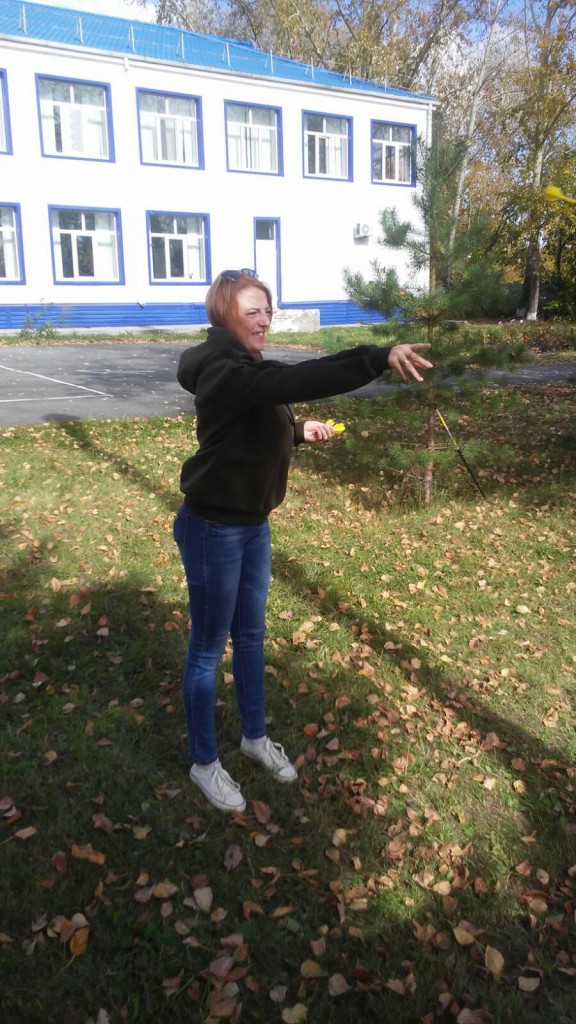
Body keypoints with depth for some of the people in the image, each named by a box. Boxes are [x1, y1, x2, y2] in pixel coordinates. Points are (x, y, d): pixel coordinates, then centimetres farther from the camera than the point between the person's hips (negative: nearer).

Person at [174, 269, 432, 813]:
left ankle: (255, 736, 41)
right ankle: (204, 762, 26)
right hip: (213, 529, -9)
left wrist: (300, 431, 3)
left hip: (253, 524, 9)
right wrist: (382, 357, -47)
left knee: (250, 634, 20)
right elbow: (300, 380, -39)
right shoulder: (223, 372, -24)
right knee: (208, 646, 7)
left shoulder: (246, 368, 7)